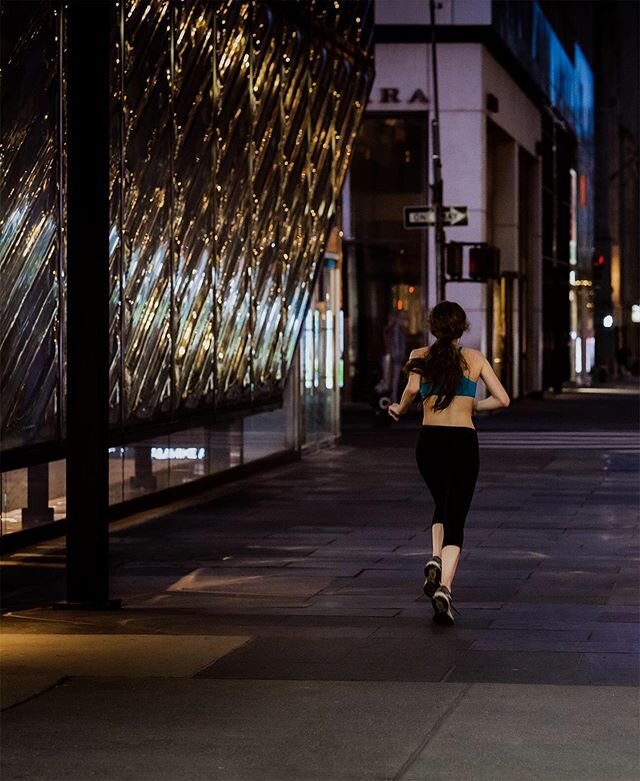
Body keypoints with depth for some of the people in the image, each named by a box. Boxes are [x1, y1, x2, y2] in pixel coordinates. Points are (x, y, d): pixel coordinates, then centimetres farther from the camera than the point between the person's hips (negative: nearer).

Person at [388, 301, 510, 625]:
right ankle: (444, 586, -21)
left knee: (443, 504, 27)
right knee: (455, 519, -1)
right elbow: (502, 399, 2)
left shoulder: (420, 356, 4)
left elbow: (412, 388, -15)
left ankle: (436, 559, 2)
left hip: (429, 441, 2)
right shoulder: (474, 358, 6)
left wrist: (400, 408, 5)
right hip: (463, 442, -1)